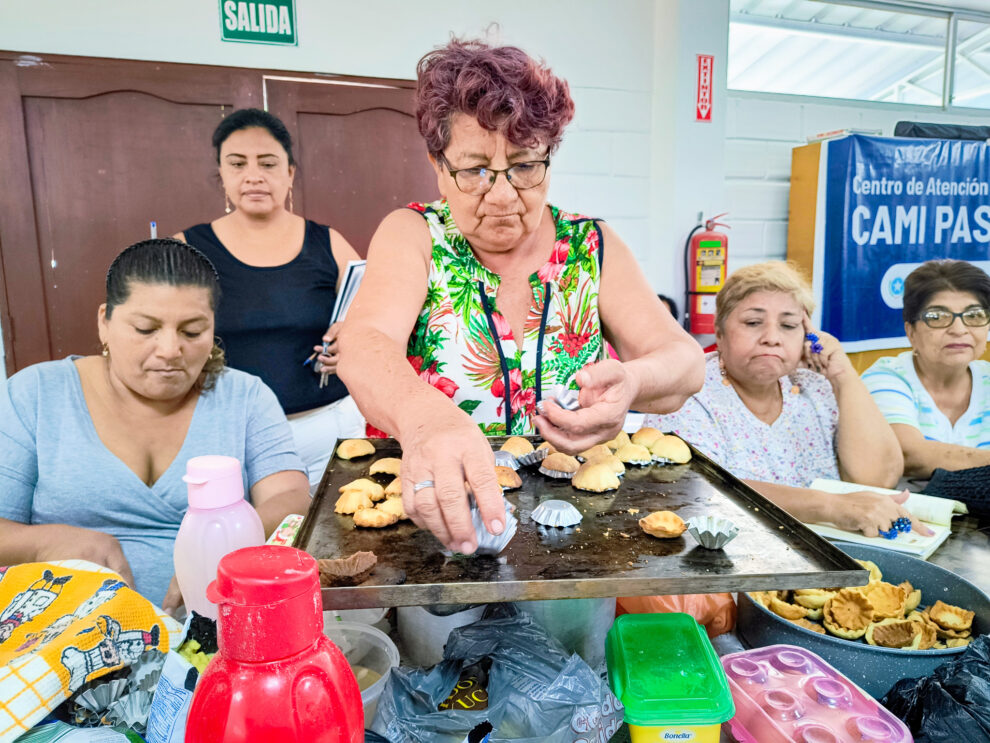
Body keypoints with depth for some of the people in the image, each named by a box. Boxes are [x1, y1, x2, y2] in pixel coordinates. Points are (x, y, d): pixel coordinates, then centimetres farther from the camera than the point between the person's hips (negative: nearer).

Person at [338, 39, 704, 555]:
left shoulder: (592, 247, 1)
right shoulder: (413, 236, -5)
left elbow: (684, 359, -7)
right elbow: (363, 346, -23)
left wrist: (632, 382, -31)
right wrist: (421, 412, -47)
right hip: (426, 511, -6)